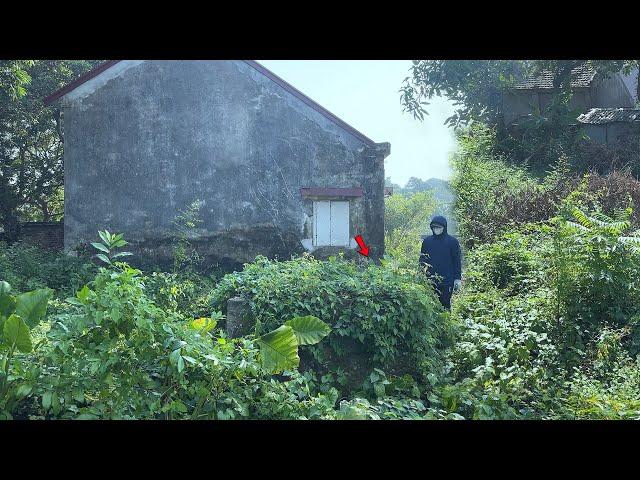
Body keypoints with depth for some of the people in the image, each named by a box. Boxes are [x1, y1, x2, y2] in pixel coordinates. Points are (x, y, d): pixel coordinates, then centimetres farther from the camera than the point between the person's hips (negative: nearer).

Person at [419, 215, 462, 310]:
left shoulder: (452, 241, -1)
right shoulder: (427, 241, 6)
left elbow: (457, 261, 1)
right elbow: (422, 260, 11)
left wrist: (458, 279, -3)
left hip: (447, 281, -2)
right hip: (431, 281, 2)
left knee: (445, 304, 1)